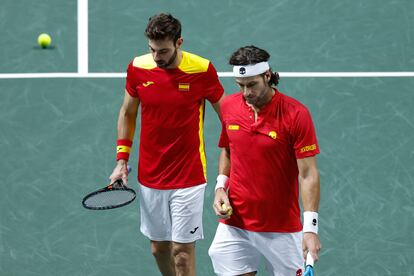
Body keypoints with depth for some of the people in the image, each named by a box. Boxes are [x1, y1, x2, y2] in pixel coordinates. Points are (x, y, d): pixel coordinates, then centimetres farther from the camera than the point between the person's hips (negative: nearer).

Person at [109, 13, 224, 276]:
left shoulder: (202, 69, -13)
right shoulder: (138, 68, -4)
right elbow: (127, 113, 12)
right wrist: (122, 160, 7)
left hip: (188, 179, -4)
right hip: (150, 178, 4)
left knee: (182, 250, -6)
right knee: (159, 247, 13)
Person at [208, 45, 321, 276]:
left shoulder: (296, 114, -14)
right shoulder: (229, 107, 2)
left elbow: (308, 174, -14)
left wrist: (311, 227, -22)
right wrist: (221, 187, 1)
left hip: (282, 229, -4)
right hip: (235, 224, 4)